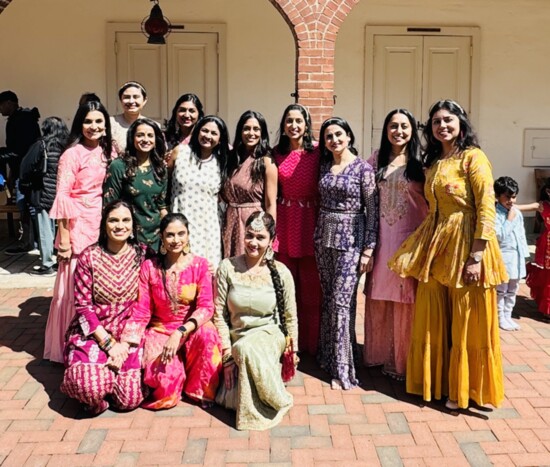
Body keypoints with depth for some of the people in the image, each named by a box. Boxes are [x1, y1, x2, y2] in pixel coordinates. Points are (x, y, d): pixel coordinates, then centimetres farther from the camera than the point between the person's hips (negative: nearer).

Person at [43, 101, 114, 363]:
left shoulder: (109, 152, 9)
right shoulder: (72, 154, -9)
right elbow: (62, 197, -12)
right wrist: (63, 237, -14)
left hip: (105, 225, 6)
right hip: (79, 226, -5)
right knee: (77, 287, 1)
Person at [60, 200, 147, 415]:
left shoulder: (142, 256, 0)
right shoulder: (88, 257, -3)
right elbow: (82, 306, -5)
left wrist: (125, 343, -12)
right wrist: (108, 343, -13)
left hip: (129, 335, 1)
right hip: (92, 333, -1)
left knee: (130, 398, -15)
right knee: (89, 385, -29)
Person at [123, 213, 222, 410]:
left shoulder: (199, 265, -4)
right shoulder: (149, 267, -1)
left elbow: (206, 307, -13)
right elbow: (141, 312, -3)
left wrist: (180, 333, -29)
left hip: (192, 329, 1)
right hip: (160, 330, 0)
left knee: (207, 334, -35)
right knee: (165, 378, -30)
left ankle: (200, 391, -10)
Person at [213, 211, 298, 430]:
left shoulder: (280, 272, -4)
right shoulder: (228, 267, -4)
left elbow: (290, 317, 5)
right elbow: (219, 314, -2)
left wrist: (293, 351, 8)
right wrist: (227, 350, -8)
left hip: (270, 335, -2)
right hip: (238, 339, 2)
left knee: (247, 349, -34)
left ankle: (276, 400, -12)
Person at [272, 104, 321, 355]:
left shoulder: (318, 151, -4)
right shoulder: (277, 153, 6)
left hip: (310, 219, -3)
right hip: (284, 219, 3)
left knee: (311, 285, 4)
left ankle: (312, 342, 18)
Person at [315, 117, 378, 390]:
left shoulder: (363, 168, -6)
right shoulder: (324, 166, 10)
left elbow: (373, 210, -8)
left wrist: (368, 249, -12)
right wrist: (317, 237, 10)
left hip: (351, 237, -5)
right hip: (324, 235, 5)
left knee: (341, 301, -7)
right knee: (328, 298, 9)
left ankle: (343, 368, 1)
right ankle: (328, 357, 21)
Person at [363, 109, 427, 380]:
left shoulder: (420, 162, -1)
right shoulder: (377, 159, 9)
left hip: (411, 236, -3)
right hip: (382, 236, 3)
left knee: (406, 299, 3)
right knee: (379, 297, 9)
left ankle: (402, 361, 17)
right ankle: (379, 353, 26)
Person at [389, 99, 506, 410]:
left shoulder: (473, 157, -7)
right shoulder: (434, 162, 16)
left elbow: (487, 208, -13)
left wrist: (476, 256, -19)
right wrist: (421, 248, 12)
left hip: (465, 245, -7)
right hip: (435, 245, 7)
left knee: (467, 323, 3)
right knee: (433, 321, 12)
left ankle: (464, 389, 18)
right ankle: (436, 381, 27)